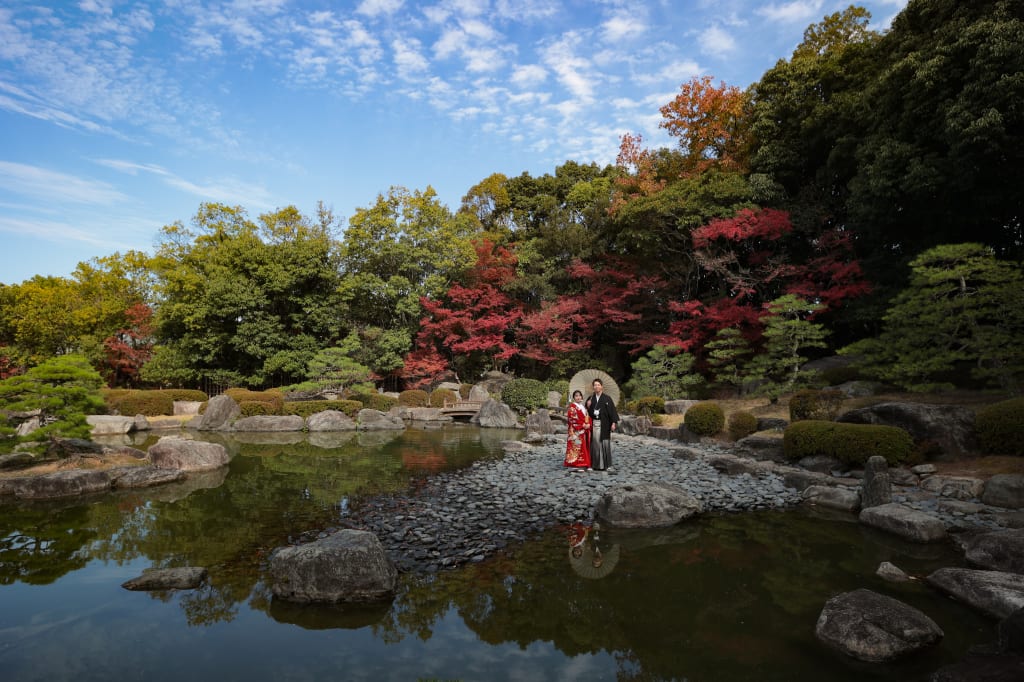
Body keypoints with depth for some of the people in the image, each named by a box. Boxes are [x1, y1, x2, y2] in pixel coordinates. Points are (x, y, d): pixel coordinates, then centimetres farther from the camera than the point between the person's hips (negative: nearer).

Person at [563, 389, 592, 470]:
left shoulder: (583, 407, 18)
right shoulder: (572, 406, -6)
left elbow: (588, 418, 17)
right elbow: (573, 419, -14)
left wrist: (588, 424, -3)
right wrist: (583, 425, -16)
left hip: (585, 430, 8)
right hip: (576, 430, -8)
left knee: (585, 446, 8)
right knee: (576, 446, -9)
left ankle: (585, 464, 13)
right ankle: (575, 465, -7)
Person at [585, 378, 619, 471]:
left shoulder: (607, 398, -1)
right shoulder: (590, 398, 11)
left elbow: (612, 410, -5)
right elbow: (588, 412, 14)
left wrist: (613, 423, -12)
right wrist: (588, 406, -7)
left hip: (604, 424, -3)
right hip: (594, 423, 3)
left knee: (604, 443, -3)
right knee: (595, 443, 2)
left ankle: (605, 464, 5)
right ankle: (596, 464, 8)